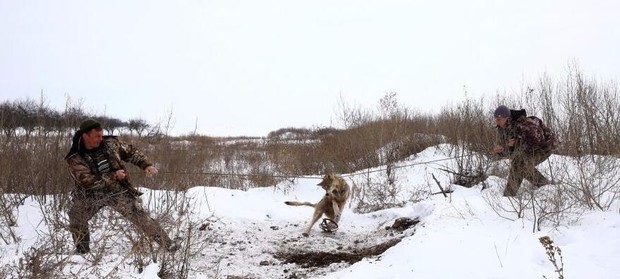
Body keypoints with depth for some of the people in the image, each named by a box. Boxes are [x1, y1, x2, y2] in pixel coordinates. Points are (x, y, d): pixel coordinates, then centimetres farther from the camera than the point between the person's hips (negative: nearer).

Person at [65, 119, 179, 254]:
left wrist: (146, 164, -9)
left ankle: (167, 243, -1)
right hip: (91, 195, 0)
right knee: (76, 217, -9)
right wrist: (114, 176, -23)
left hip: (117, 191, 0)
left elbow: (130, 152, 6)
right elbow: (88, 181, -24)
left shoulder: (110, 143, -7)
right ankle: (82, 248, 17)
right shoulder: (75, 158, -16)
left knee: (139, 215, -7)